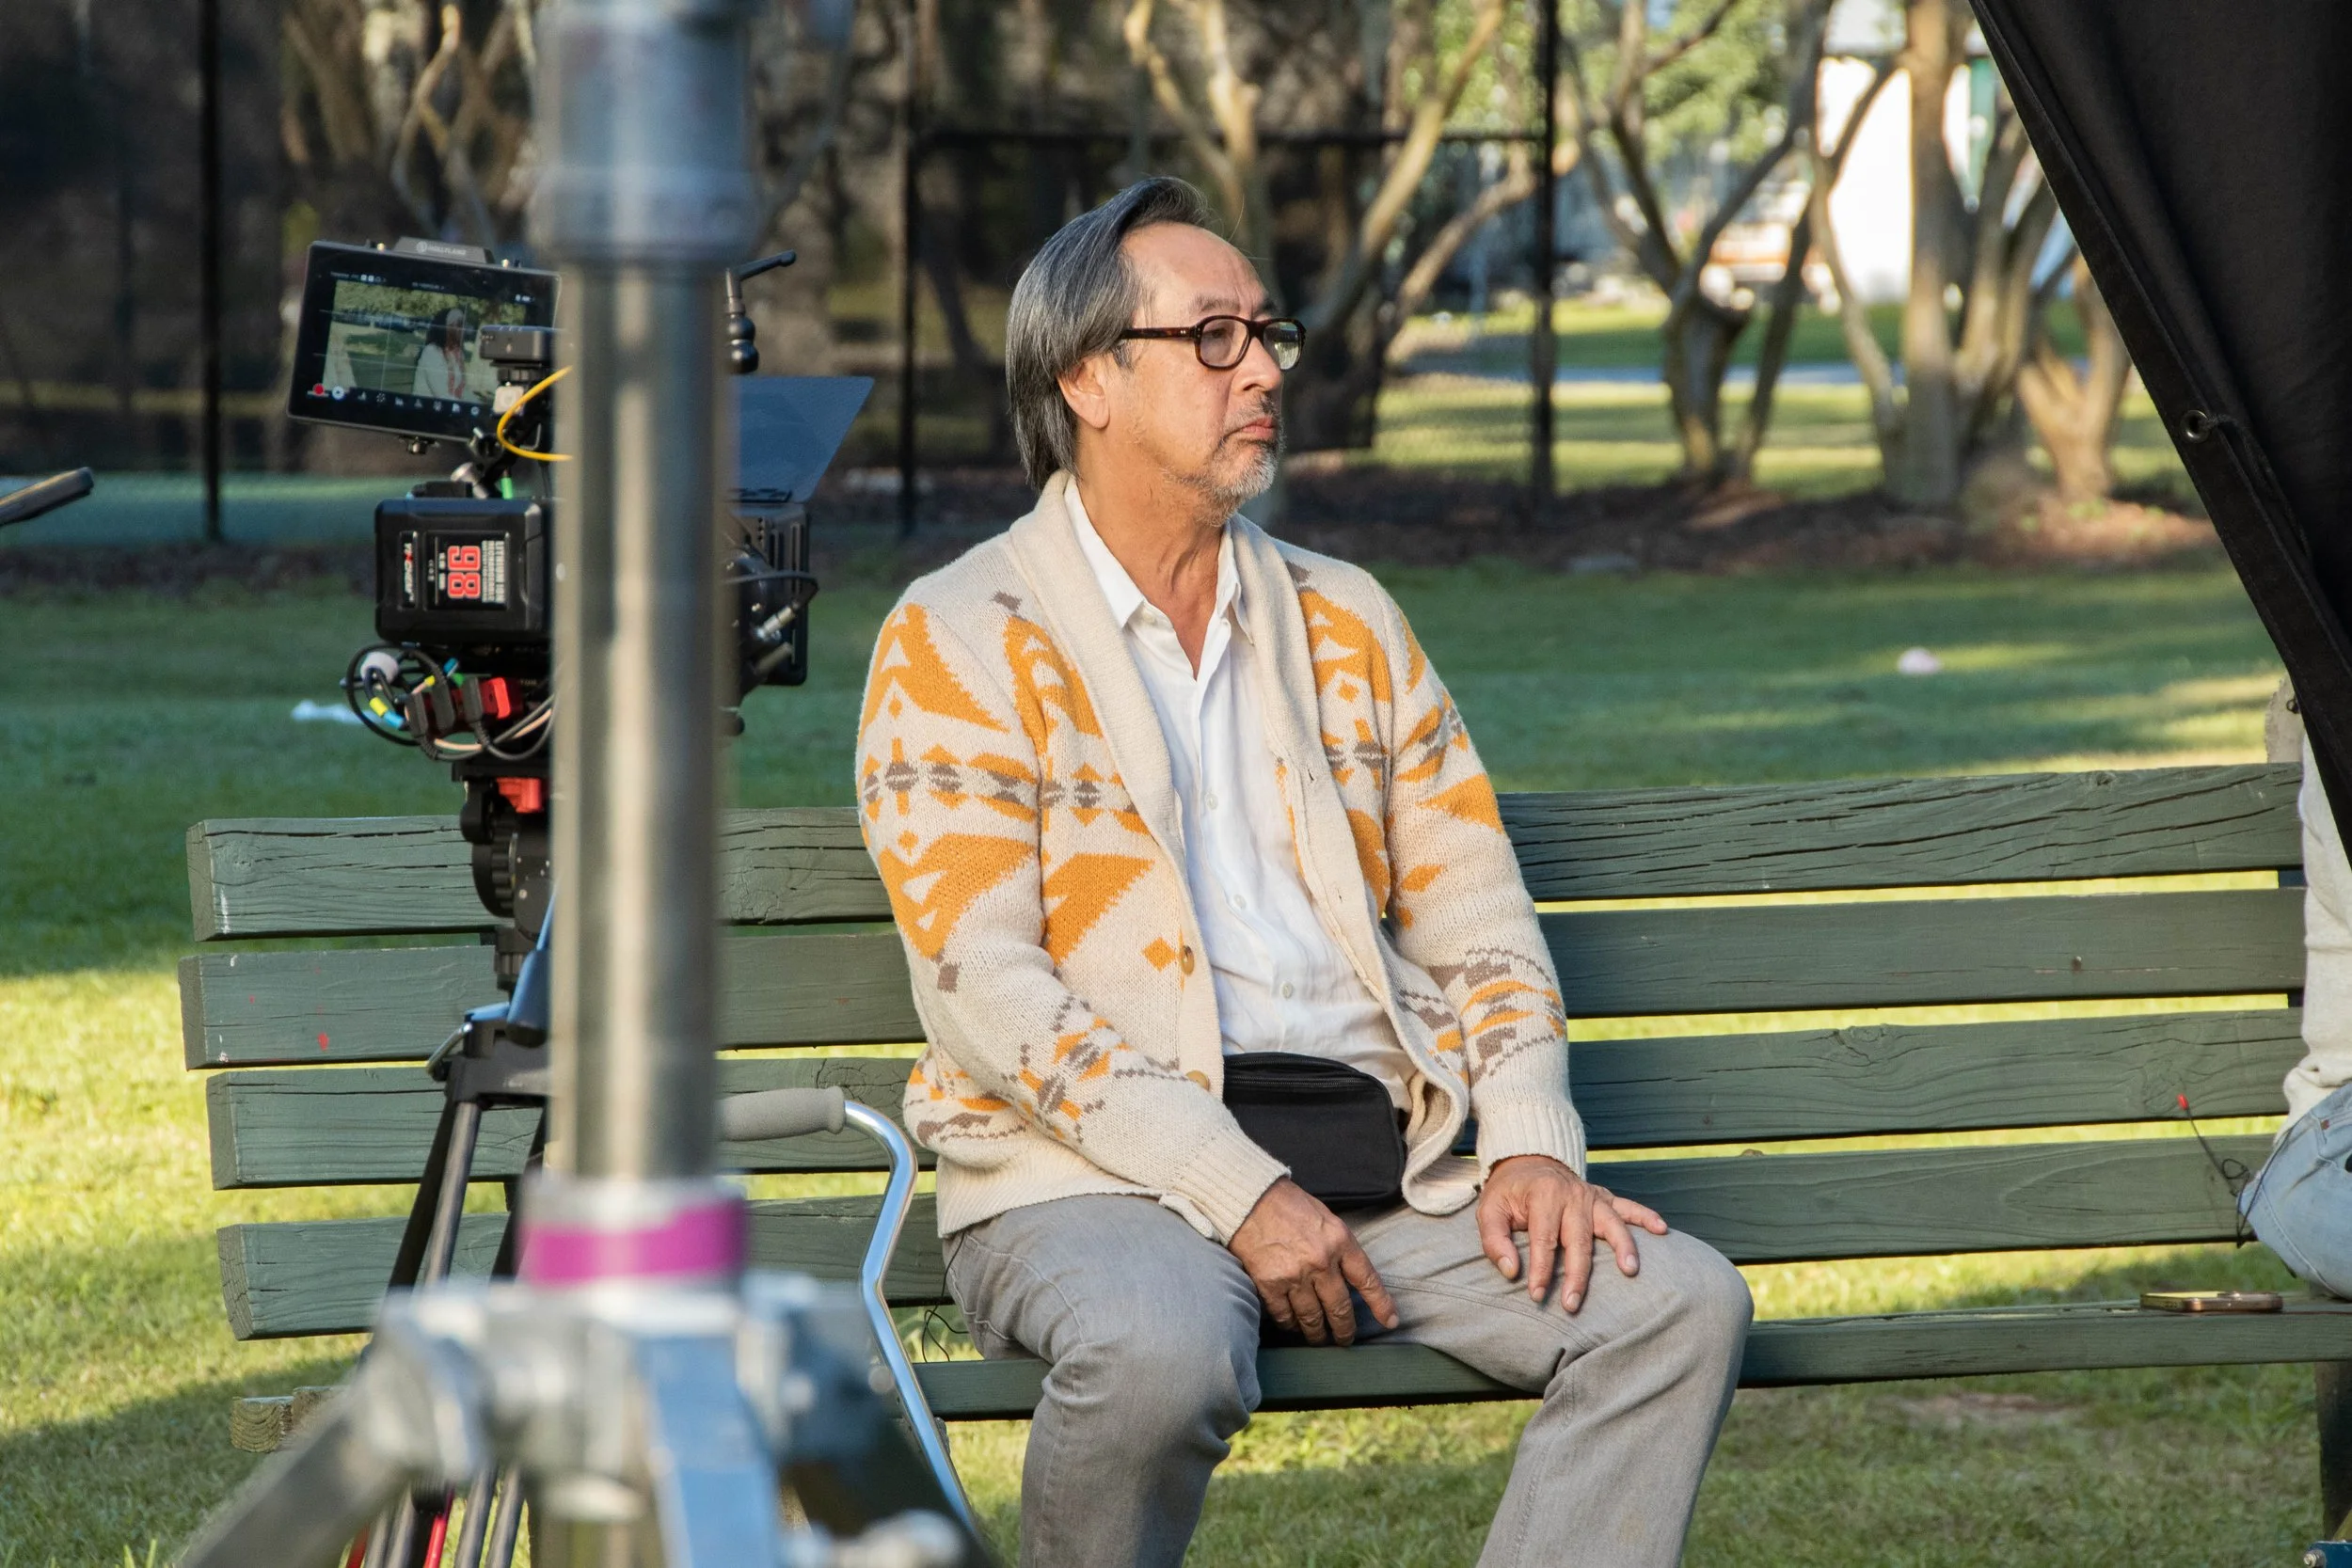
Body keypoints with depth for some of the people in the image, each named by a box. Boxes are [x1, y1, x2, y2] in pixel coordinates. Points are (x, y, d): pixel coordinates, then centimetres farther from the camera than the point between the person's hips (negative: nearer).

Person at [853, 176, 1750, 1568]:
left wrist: (1533, 1141, -4)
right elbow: (986, 989, -9)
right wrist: (1238, 1193, -18)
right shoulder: (957, 642, 1)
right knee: (1162, 1353, -38)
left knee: (1679, 1305, -17)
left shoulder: (1348, 623, 19)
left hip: (1380, 1147, 5)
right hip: (1095, 1165, -5)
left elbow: (1476, 917, 16)